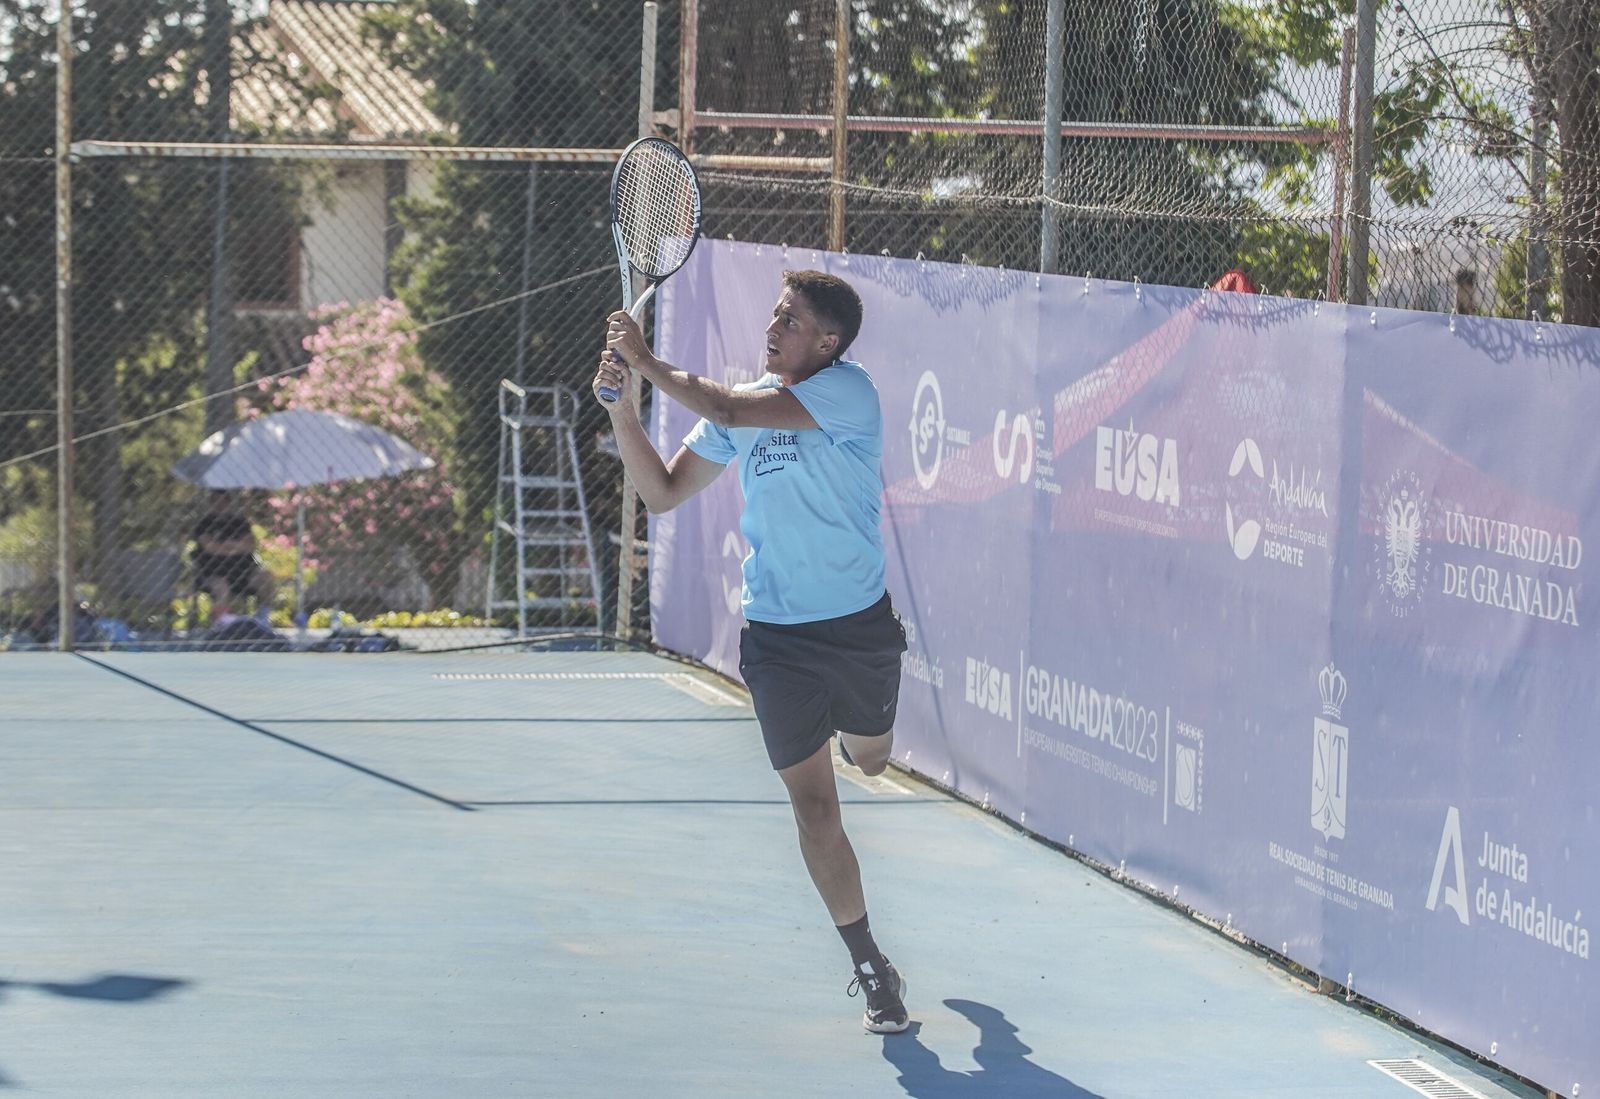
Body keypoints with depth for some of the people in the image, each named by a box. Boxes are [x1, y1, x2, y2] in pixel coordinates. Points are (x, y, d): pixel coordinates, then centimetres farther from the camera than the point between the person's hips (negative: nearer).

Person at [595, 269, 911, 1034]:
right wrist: (620, 405, -4)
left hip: (859, 626, -2)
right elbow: (662, 492, 7)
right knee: (814, 806, -3)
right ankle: (871, 970, 5)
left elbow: (730, 410, -26)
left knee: (870, 762, 23)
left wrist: (648, 362, -17)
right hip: (776, 637, 2)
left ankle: (853, 728, 63)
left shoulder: (848, 391, -15)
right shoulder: (743, 400, 3)